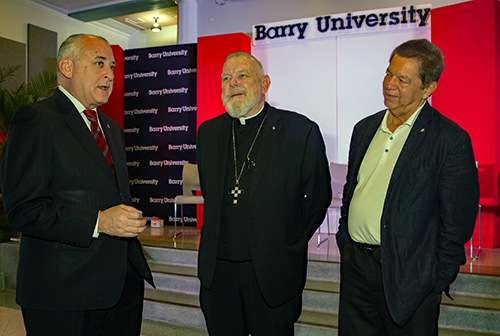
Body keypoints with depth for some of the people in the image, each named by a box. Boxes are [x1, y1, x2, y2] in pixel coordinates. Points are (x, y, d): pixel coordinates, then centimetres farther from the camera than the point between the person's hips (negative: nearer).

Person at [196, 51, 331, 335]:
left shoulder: (302, 131, -9)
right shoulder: (208, 132, 5)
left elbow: (318, 197, -2)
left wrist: (290, 244, 2)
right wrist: (219, 237, 12)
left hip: (272, 272, -3)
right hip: (217, 270, 4)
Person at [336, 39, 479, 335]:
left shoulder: (451, 139, -11)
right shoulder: (365, 128, 8)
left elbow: (456, 223, -10)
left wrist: (437, 282, -9)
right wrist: (344, 242, 12)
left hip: (407, 276, -5)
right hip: (355, 266, 6)